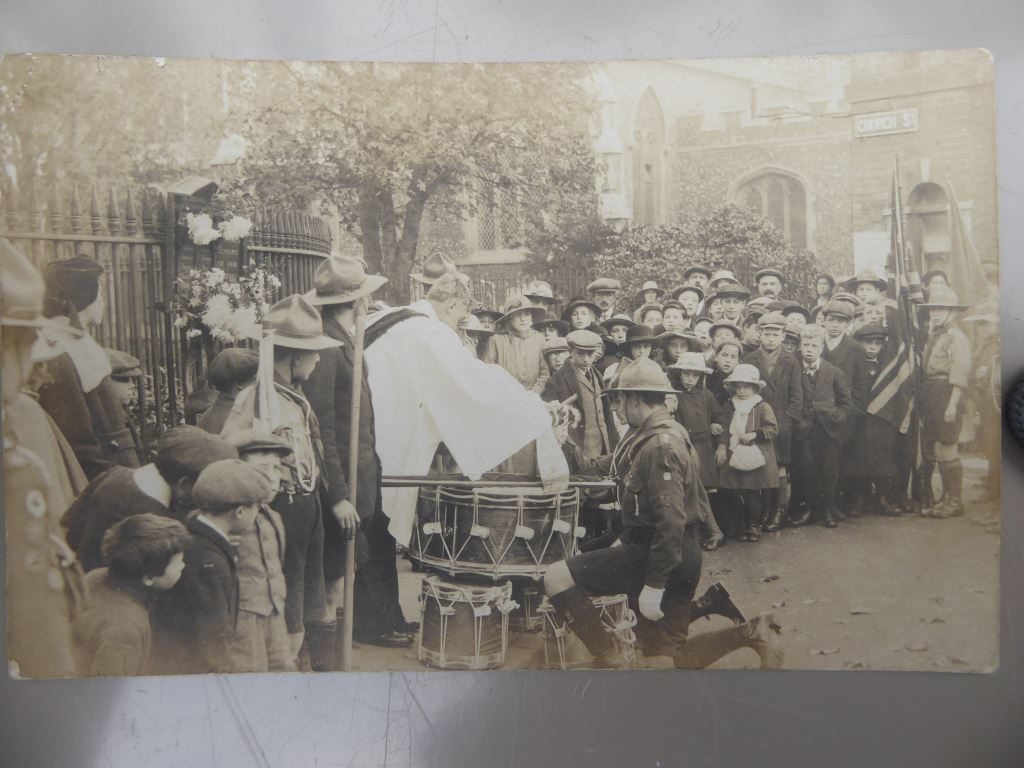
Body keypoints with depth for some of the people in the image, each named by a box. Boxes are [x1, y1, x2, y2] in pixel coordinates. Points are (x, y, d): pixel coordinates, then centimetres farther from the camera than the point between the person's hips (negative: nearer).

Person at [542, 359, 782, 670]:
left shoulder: (659, 444, -19)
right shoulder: (663, 433, 13)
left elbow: (671, 518, -27)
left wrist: (654, 584, -25)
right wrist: (625, 539, 18)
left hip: (659, 554, -10)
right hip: (678, 554, 10)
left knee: (556, 578, -12)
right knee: (668, 651, 18)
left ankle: (607, 659, -4)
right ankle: (750, 632, 13)